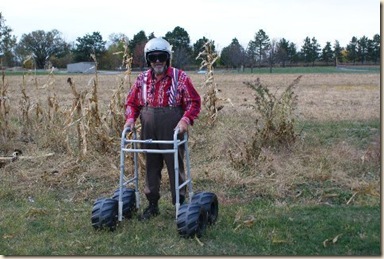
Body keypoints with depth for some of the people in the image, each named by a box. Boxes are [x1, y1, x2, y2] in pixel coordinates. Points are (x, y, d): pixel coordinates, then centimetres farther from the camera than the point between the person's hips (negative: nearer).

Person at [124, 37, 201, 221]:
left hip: (172, 132, -4)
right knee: (151, 168, 12)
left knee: (175, 168, 3)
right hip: (149, 134, 4)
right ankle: (152, 205, 24)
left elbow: (194, 101, -6)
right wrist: (130, 118, -5)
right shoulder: (142, 79, 8)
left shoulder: (180, 77, -3)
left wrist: (186, 119, -22)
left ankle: (180, 204, 15)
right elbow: (132, 102, 13)